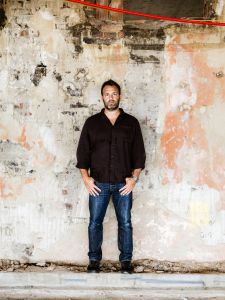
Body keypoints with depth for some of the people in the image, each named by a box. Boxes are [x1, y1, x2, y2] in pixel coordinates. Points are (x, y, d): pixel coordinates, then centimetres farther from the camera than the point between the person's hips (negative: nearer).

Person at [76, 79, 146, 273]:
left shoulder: (131, 123, 5)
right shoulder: (92, 123, 5)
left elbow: (139, 153, 4)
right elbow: (82, 152, 5)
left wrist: (134, 178, -5)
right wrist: (86, 178, -4)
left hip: (123, 183, 0)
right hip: (98, 183, 0)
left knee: (125, 223, 4)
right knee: (95, 222, 4)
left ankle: (126, 260, 14)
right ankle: (94, 260, 15)